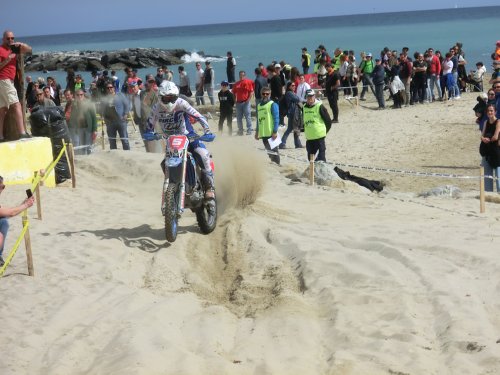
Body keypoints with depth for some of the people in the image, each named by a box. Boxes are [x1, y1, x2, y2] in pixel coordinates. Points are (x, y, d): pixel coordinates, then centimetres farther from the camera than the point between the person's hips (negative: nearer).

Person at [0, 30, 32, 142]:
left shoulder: (13, 49, 15)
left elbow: (29, 50, 15)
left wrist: (21, 44, -1)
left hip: (9, 81, 9)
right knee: (17, 105, -16)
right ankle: (22, 133, -25)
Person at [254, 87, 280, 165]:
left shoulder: (273, 105, -5)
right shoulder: (259, 106, 16)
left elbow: (276, 119, -11)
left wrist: (275, 131, -17)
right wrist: (257, 131, 20)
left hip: (271, 133, -7)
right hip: (263, 133, 7)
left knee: (273, 150, -5)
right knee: (268, 150, 12)